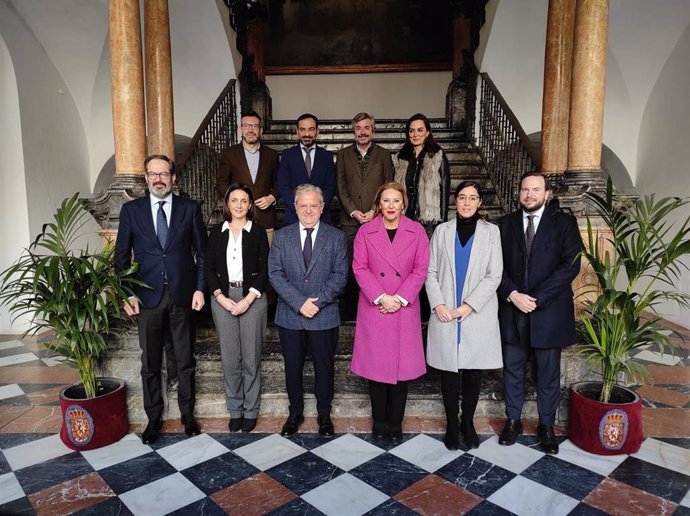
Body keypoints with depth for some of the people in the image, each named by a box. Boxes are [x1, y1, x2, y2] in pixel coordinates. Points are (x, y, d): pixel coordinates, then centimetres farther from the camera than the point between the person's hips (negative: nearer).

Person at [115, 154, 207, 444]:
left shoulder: (190, 209, 2)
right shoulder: (131, 210, 3)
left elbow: (202, 252, 3)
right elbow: (122, 255, 5)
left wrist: (200, 288, -4)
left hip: (183, 295, 0)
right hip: (148, 297, 1)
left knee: (185, 360, 11)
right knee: (150, 363, 10)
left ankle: (187, 414, 28)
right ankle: (153, 418, 27)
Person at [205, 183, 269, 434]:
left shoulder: (258, 232, 3)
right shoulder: (217, 232, 9)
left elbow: (265, 269, -2)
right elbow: (209, 268, 7)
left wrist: (248, 299, -11)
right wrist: (221, 297, -6)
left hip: (252, 297, -2)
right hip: (223, 298, 2)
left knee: (251, 357, 3)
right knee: (229, 358, 5)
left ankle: (250, 411, 17)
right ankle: (235, 410, 20)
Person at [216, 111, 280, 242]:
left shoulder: (271, 154, 12)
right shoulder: (229, 154, 8)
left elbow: (278, 183, 16)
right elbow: (221, 184, 8)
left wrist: (272, 197, -4)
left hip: (265, 220, 1)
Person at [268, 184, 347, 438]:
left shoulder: (336, 237, 1)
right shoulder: (281, 236, 4)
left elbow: (340, 275, -4)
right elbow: (275, 274, -4)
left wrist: (317, 301, -16)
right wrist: (299, 302, -15)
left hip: (324, 316, -1)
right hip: (289, 315, 1)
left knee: (324, 367, 11)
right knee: (292, 367, 13)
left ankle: (324, 414, 30)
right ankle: (295, 413, 32)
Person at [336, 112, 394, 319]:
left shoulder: (384, 154, 10)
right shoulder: (343, 154, 12)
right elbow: (340, 187, 6)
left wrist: (374, 211, -8)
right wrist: (353, 211, -6)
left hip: (376, 219, -1)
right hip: (350, 220, 1)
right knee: (350, 266, 1)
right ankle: (350, 309, 11)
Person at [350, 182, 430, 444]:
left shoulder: (417, 231, 4)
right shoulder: (365, 231, 3)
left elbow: (421, 269, 0)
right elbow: (360, 268, -2)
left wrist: (400, 299, -10)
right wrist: (381, 297, -13)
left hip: (405, 309, 0)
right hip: (374, 308, 0)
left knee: (401, 367, 6)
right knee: (375, 367, 6)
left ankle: (395, 424, 22)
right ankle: (379, 422, 23)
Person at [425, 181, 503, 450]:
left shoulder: (491, 231, 4)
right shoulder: (442, 231, 7)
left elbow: (494, 275, -2)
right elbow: (430, 271, 4)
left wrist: (469, 305, -11)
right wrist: (438, 304, -9)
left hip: (478, 315, 0)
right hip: (445, 315, 1)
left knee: (473, 371, 7)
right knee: (449, 371, 5)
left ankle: (468, 422, 25)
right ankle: (451, 424, 21)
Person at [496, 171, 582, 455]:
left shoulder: (564, 222, 0)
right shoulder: (505, 223, 7)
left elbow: (570, 265, -9)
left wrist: (537, 298, -16)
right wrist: (513, 295, -14)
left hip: (549, 310, -2)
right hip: (511, 309, 2)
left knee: (548, 373, 10)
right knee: (512, 369, 12)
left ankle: (546, 426, 27)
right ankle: (513, 421, 28)